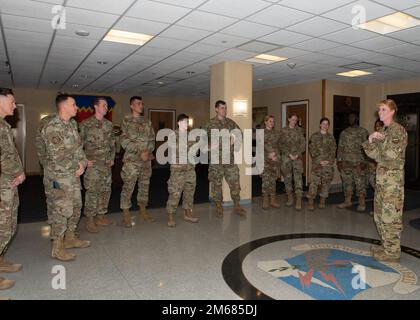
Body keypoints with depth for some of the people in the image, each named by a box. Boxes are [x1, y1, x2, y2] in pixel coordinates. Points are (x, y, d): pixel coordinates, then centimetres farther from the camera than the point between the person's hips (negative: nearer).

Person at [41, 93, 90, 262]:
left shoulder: (72, 123, 10)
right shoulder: (52, 128, -18)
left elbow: (79, 146, 14)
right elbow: (58, 156, -21)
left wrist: (83, 163, -3)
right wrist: (76, 167, -11)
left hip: (74, 174, 9)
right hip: (59, 176, -9)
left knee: (76, 206, 16)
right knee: (61, 210, -4)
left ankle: (70, 238, 31)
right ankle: (57, 248, 9)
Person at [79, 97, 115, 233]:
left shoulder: (109, 124, 12)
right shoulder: (86, 124, -5)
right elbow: (79, 143, -5)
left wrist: (112, 158, 9)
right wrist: (85, 159, -11)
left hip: (107, 163, 6)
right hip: (93, 163, -6)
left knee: (105, 190, 9)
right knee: (92, 191, -5)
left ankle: (100, 216, 22)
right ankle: (90, 220, 5)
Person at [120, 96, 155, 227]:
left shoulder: (147, 123, 13)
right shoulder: (126, 121, -2)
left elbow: (152, 139, 11)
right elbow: (124, 141, -10)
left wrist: (148, 151, -8)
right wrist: (139, 151, -17)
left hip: (147, 160, 5)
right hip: (131, 160, -5)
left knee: (145, 186, 12)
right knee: (128, 187, -3)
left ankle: (142, 211, 25)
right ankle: (126, 215, 7)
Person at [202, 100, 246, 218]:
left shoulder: (231, 122, 10)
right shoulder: (210, 124, -1)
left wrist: (236, 144, 7)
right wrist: (209, 147, -14)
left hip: (230, 158, 3)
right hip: (216, 159, -3)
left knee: (235, 182, 3)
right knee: (216, 183, 4)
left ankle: (236, 206, 16)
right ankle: (218, 207, 18)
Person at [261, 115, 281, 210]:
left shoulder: (276, 133, 15)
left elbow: (279, 145, 13)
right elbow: (263, 145, -6)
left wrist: (273, 154, -2)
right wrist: (269, 154, -13)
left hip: (275, 158, 4)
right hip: (265, 159, -3)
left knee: (273, 179, 7)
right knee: (266, 179, -6)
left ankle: (273, 200, 13)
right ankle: (265, 200, 1)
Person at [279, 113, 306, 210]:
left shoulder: (299, 130, 9)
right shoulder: (283, 130, 5)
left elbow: (303, 144, 6)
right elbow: (281, 145, 2)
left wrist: (297, 154, -7)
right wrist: (289, 154, -7)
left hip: (297, 156, 0)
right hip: (286, 156, 0)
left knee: (298, 178, -8)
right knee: (287, 178, 4)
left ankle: (299, 201, -10)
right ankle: (290, 198, 17)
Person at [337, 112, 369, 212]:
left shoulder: (363, 132, 1)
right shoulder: (344, 133, 14)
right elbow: (340, 147, 14)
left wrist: (363, 162, -11)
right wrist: (339, 161, 6)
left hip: (358, 162, -4)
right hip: (345, 162, 4)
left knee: (360, 183, -2)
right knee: (346, 182, 9)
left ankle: (362, 203, 6)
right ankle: (347, 201, 20)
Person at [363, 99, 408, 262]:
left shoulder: (398, 130, -11)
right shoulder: (383, 131, 16)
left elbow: (390, 155, -20)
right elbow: (371, 153, 9)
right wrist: (370, 140, -8)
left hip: (393, 178, -9)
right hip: (381, 177, 9)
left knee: (390, 215, -4)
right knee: (380, 214, 15)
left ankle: (392, 252, 7)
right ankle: (386, 245, 28)